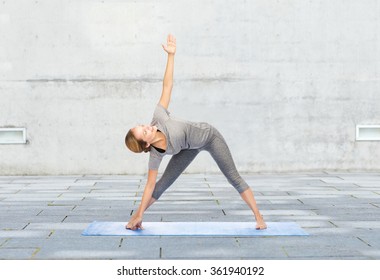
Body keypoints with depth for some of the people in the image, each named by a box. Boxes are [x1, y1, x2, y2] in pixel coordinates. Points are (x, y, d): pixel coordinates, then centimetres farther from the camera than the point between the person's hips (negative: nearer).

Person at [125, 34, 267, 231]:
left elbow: (167, 86, -28)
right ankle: (136, 217, 11)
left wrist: (171, 55, -32)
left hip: (208, 135, -1)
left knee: (234, 178, -2)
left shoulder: (158, 117, -33)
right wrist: (139, 214, -21)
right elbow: (150, 185, -20)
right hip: (190, 147, 1)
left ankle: (259, 217, 4)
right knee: (164, 182, -5)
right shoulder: (155, 155, -27)